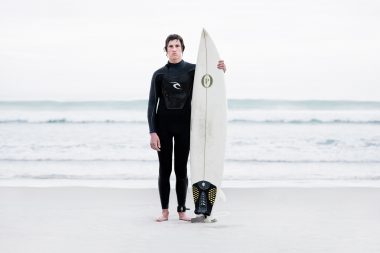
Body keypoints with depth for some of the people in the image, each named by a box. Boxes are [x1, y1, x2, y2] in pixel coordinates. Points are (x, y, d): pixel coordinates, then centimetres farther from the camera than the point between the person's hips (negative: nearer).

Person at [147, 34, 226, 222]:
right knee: (165, 169, 2)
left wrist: (220, 71, -24)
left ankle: (182, 211, 10)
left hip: (184, 124, 0)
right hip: (163, 125, 0)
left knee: (181, 169, 4)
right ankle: (165, 211, 8)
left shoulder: (192, 70, 3)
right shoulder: (159, 74, 2)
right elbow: (152, 104, 0)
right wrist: (152, 132, -8)